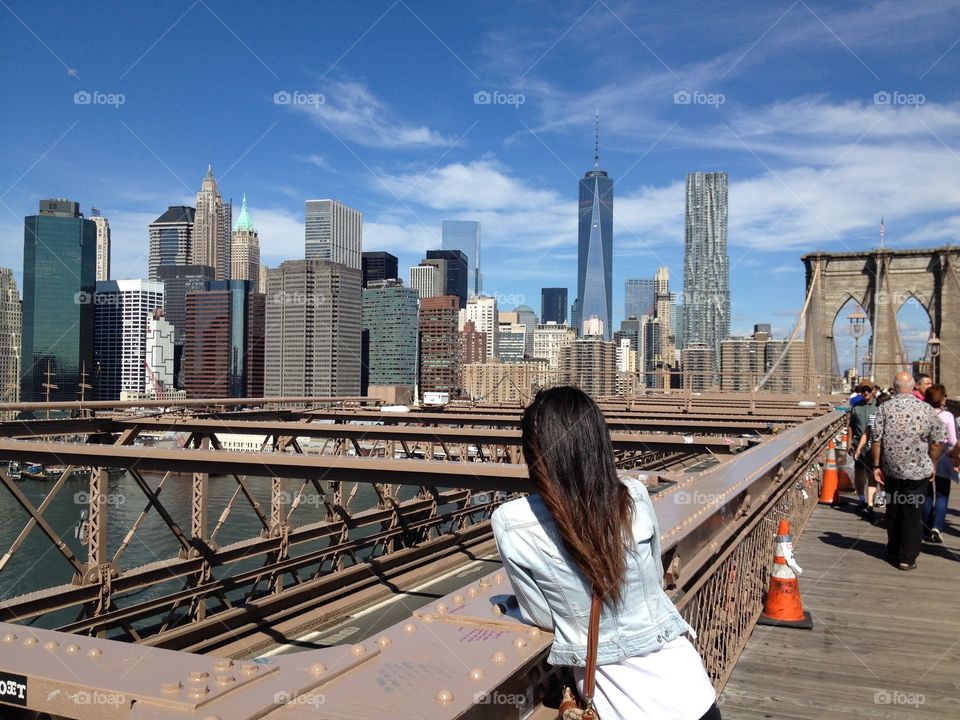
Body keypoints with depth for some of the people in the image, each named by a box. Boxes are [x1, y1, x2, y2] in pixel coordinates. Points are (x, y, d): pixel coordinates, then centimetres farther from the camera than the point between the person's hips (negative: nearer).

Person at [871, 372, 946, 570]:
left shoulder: (885, 408, -6)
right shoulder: (926, 409, -8)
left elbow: (876, 440, -8)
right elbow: (936, 442, -4)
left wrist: (876, 466, 0)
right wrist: (932, 465, 10)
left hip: (890, 470, 2)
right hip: (918, 471, -2)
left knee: (893, 511, 17)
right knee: (913, 514, 6)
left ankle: (893, 551, 30)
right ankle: (907, 558, 9)